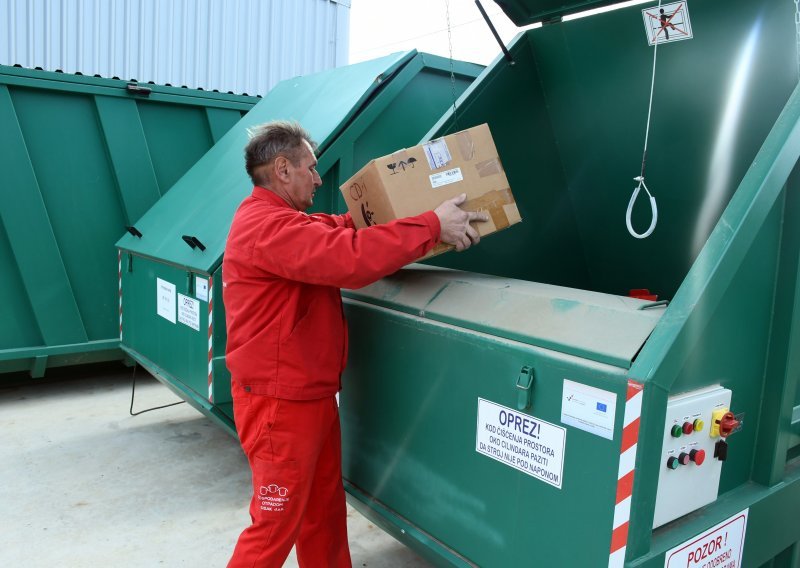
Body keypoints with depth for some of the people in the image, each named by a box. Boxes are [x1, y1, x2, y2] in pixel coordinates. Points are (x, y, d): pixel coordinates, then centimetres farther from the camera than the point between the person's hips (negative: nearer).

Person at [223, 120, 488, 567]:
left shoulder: (281, 221, 13)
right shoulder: (268, 226, -24)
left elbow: (339, 230, 18)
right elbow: (351, 257, -34)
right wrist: (432, 225, -26)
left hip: (312, 395, 10)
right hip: (281, 405, -10)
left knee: (325, 509, 21)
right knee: (277, 525, 6)